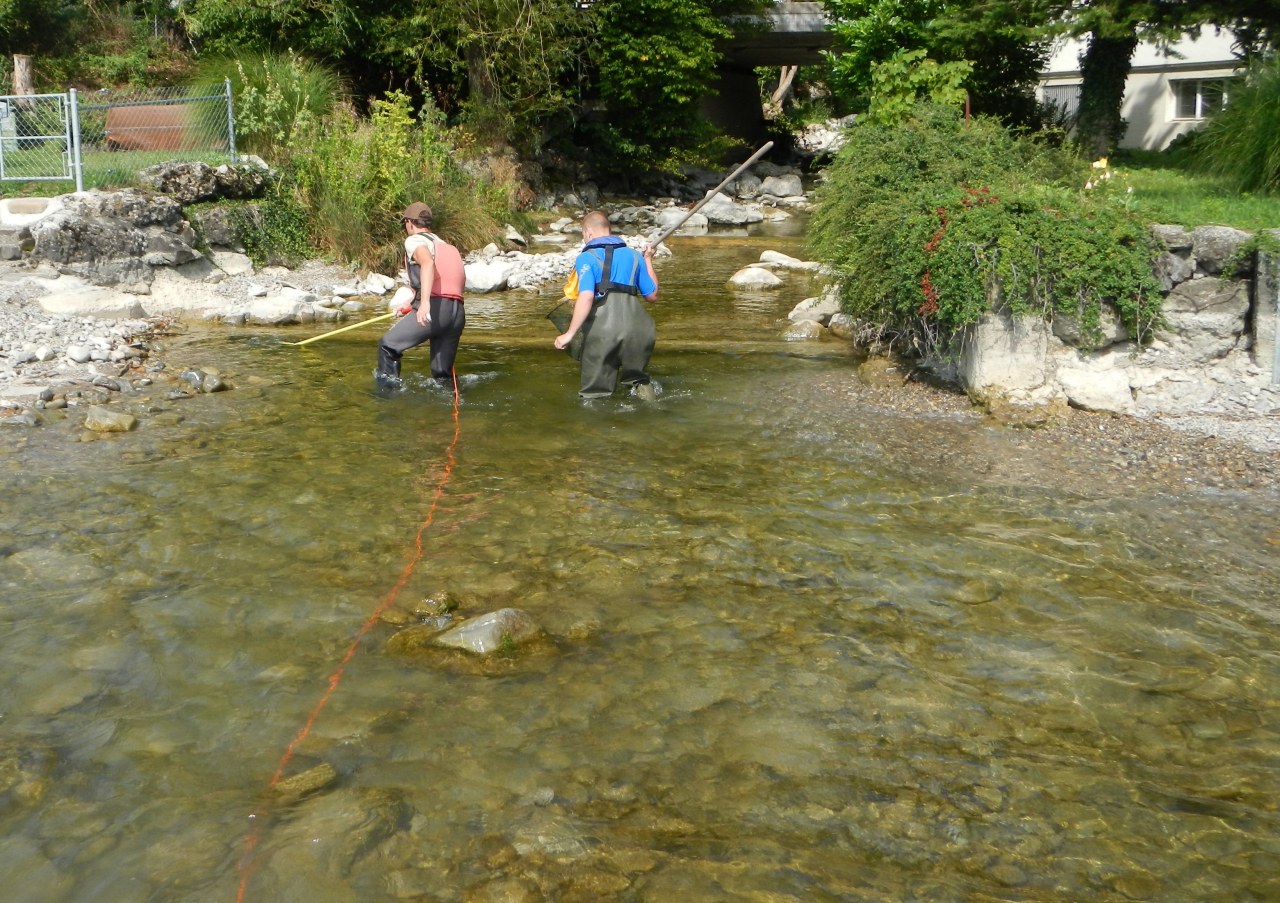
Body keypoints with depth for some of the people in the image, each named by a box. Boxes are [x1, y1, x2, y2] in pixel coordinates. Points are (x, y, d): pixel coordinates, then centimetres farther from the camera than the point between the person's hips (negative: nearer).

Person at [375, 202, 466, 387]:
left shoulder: (414, 240, 5)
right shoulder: (445, 245, 30)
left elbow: (428, 262, -16)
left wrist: (425, 301, -29)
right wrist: (414, 299, 40)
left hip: (434, 308, -7)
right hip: (457, 313, 7)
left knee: (388, 346, 8)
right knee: (443, 374, 13)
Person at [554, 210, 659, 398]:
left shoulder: (586, 258, 2)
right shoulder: (634, 255, 17)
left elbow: (586, 298, -13)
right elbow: (652, 295, 21)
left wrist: (569, 334, -12)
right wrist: (648, 261, 35)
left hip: (602, 331, -4)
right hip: (637, 330, 4)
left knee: (595, 395, 7)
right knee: (637, 377, 28)